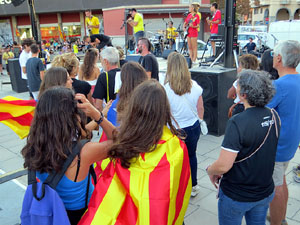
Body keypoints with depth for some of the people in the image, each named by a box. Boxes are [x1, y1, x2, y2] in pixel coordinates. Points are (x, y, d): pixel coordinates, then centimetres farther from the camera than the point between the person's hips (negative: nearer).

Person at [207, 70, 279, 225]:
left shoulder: (237, 123, -30)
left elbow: (223, 166, -28)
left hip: (237, 196, -6)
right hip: (266, 191, 6)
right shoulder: (274, 116, -7)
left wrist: (210, 171, -9)